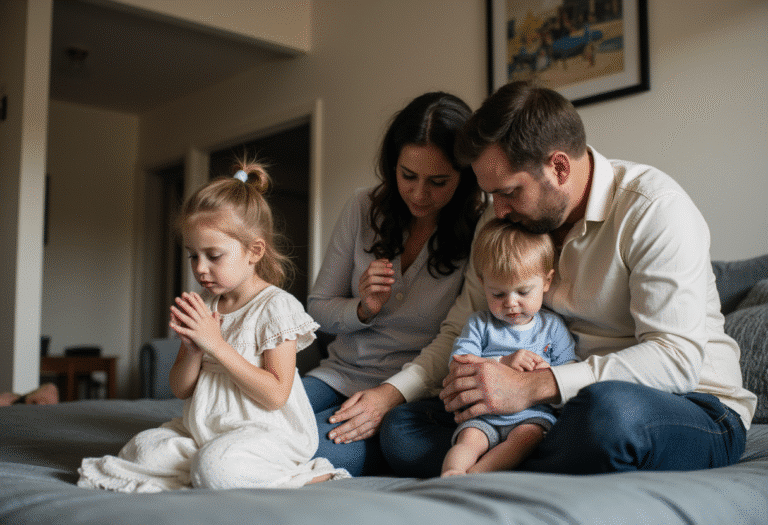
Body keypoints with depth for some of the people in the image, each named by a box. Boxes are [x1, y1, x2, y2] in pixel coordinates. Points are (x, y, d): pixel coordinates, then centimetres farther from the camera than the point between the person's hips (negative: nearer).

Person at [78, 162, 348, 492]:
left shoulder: (277, 306, -11)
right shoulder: (203, 306, 9)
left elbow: (275, 396, -19)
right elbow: (181, 389, 10)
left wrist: (217, 344, -19)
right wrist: (193, 349, -12)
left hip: (263, 431, -7)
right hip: (203, 429, 7)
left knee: (216, 467, -34)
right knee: (142, 447, -11)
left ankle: (308, 476, -16)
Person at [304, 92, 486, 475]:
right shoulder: (364, 208, 3)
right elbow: (317, 308, 10)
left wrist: (393, 392, -27)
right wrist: (363, 310, -11)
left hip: (415, 391, -4)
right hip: (338, 375, 4)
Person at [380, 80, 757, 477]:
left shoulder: (655, 207, -16)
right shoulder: (503, 220, 5)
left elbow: (677, 358, -24)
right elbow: (459, 332, 10)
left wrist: (530, 387, -31)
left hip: (694, 406, -5)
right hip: (578, 404, 5)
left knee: (610, 408, -43)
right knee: (401, 428, -10)